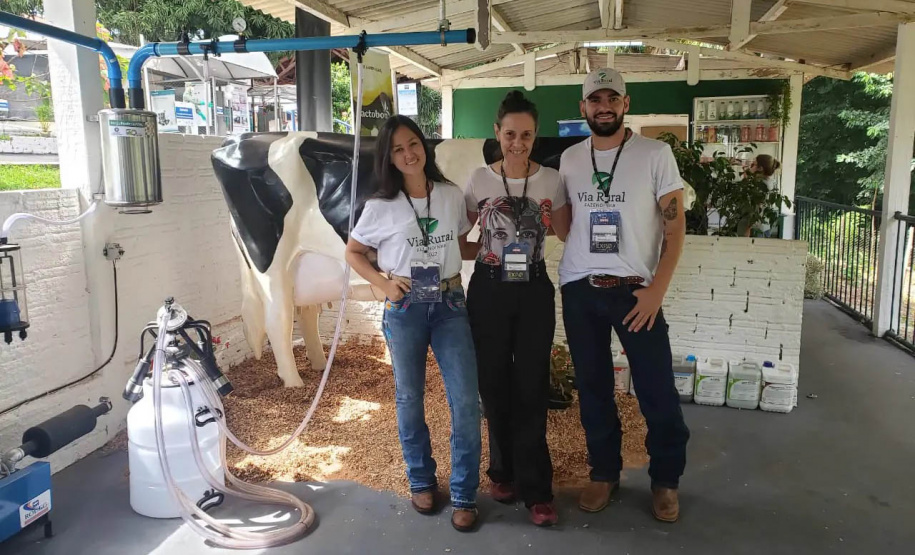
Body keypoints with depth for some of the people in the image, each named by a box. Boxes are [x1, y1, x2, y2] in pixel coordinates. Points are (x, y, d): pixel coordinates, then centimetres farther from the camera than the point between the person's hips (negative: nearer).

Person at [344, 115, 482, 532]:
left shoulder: (452, 196, 3)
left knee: (466, 400, -4)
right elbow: (353, 252, 7)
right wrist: (382, 283, -6)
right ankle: (421, 482, 31)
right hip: (405, 309, -1)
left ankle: (464, 495, 11)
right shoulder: (380, 207, -3)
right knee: (410, 399, 10)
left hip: (451, 305, 1)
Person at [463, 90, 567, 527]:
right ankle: (504, 471, 29)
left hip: (534, 290, 0)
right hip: (488, 290, 1)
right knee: (494, 384, 9)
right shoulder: (478, 180, -2)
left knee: (531, 388, 1)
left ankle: (534, 489, 12)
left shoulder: (551, 180, -1)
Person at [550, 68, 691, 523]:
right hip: (578, 289, 4)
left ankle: (665, 480, 22)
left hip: (635, 290, -3)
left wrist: (657, 289, -13)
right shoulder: (569, 159, 8)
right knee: (592, 387, 12)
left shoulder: (655, 153, -3)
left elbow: (675, 225, -5)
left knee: (658, 391, 1)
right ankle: (604, 472, 29)